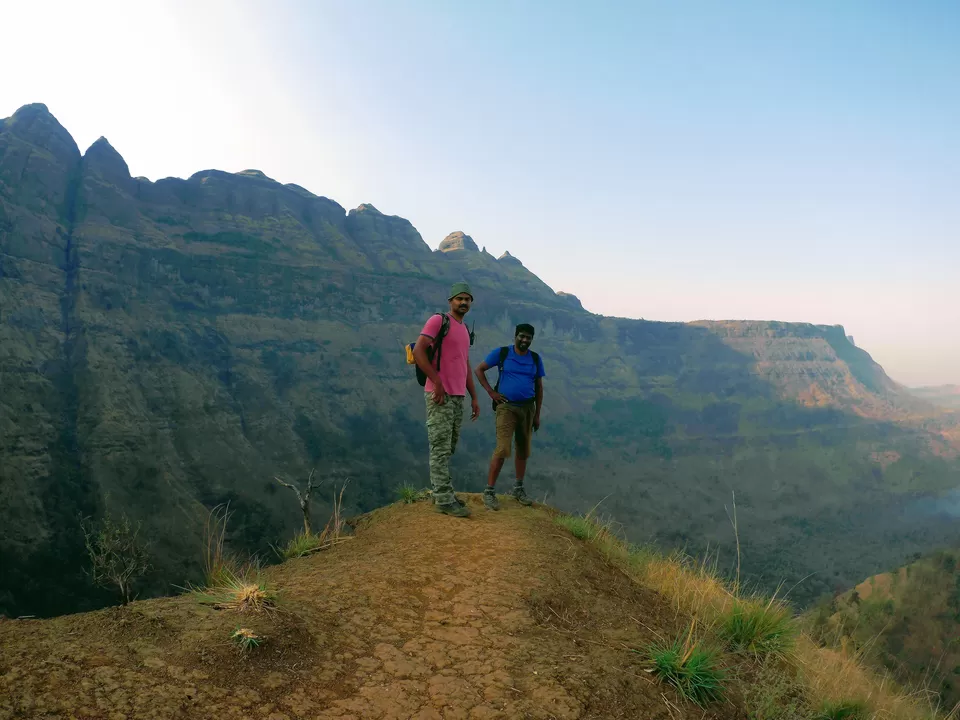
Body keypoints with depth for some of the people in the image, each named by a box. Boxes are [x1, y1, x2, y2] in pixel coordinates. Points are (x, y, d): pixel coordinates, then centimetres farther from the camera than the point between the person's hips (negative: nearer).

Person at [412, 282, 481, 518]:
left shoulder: (465, 330, 19)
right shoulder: (438, 321, -6)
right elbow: (418, 351, -16)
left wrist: (474, 397, 17)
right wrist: (437, 382, -18)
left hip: (458, 397, 8)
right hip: (440, 395, -8)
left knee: (448, 449, 13)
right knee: (440, 449, -6)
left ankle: (440, 492, 23)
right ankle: (444, 500, -2)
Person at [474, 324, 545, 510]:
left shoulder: (536, 359, 7)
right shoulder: (501, 353, -3)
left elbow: (539, 388, 11)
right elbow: (479, 369, 2)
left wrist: (537, 414, 9)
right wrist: (491, 392, -7)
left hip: (528, 408, 4)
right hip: (506, 406, -4)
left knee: (523, 450, 11)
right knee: (502, 449, -14)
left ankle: (519, 489, 26)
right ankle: (489, 491, -6)